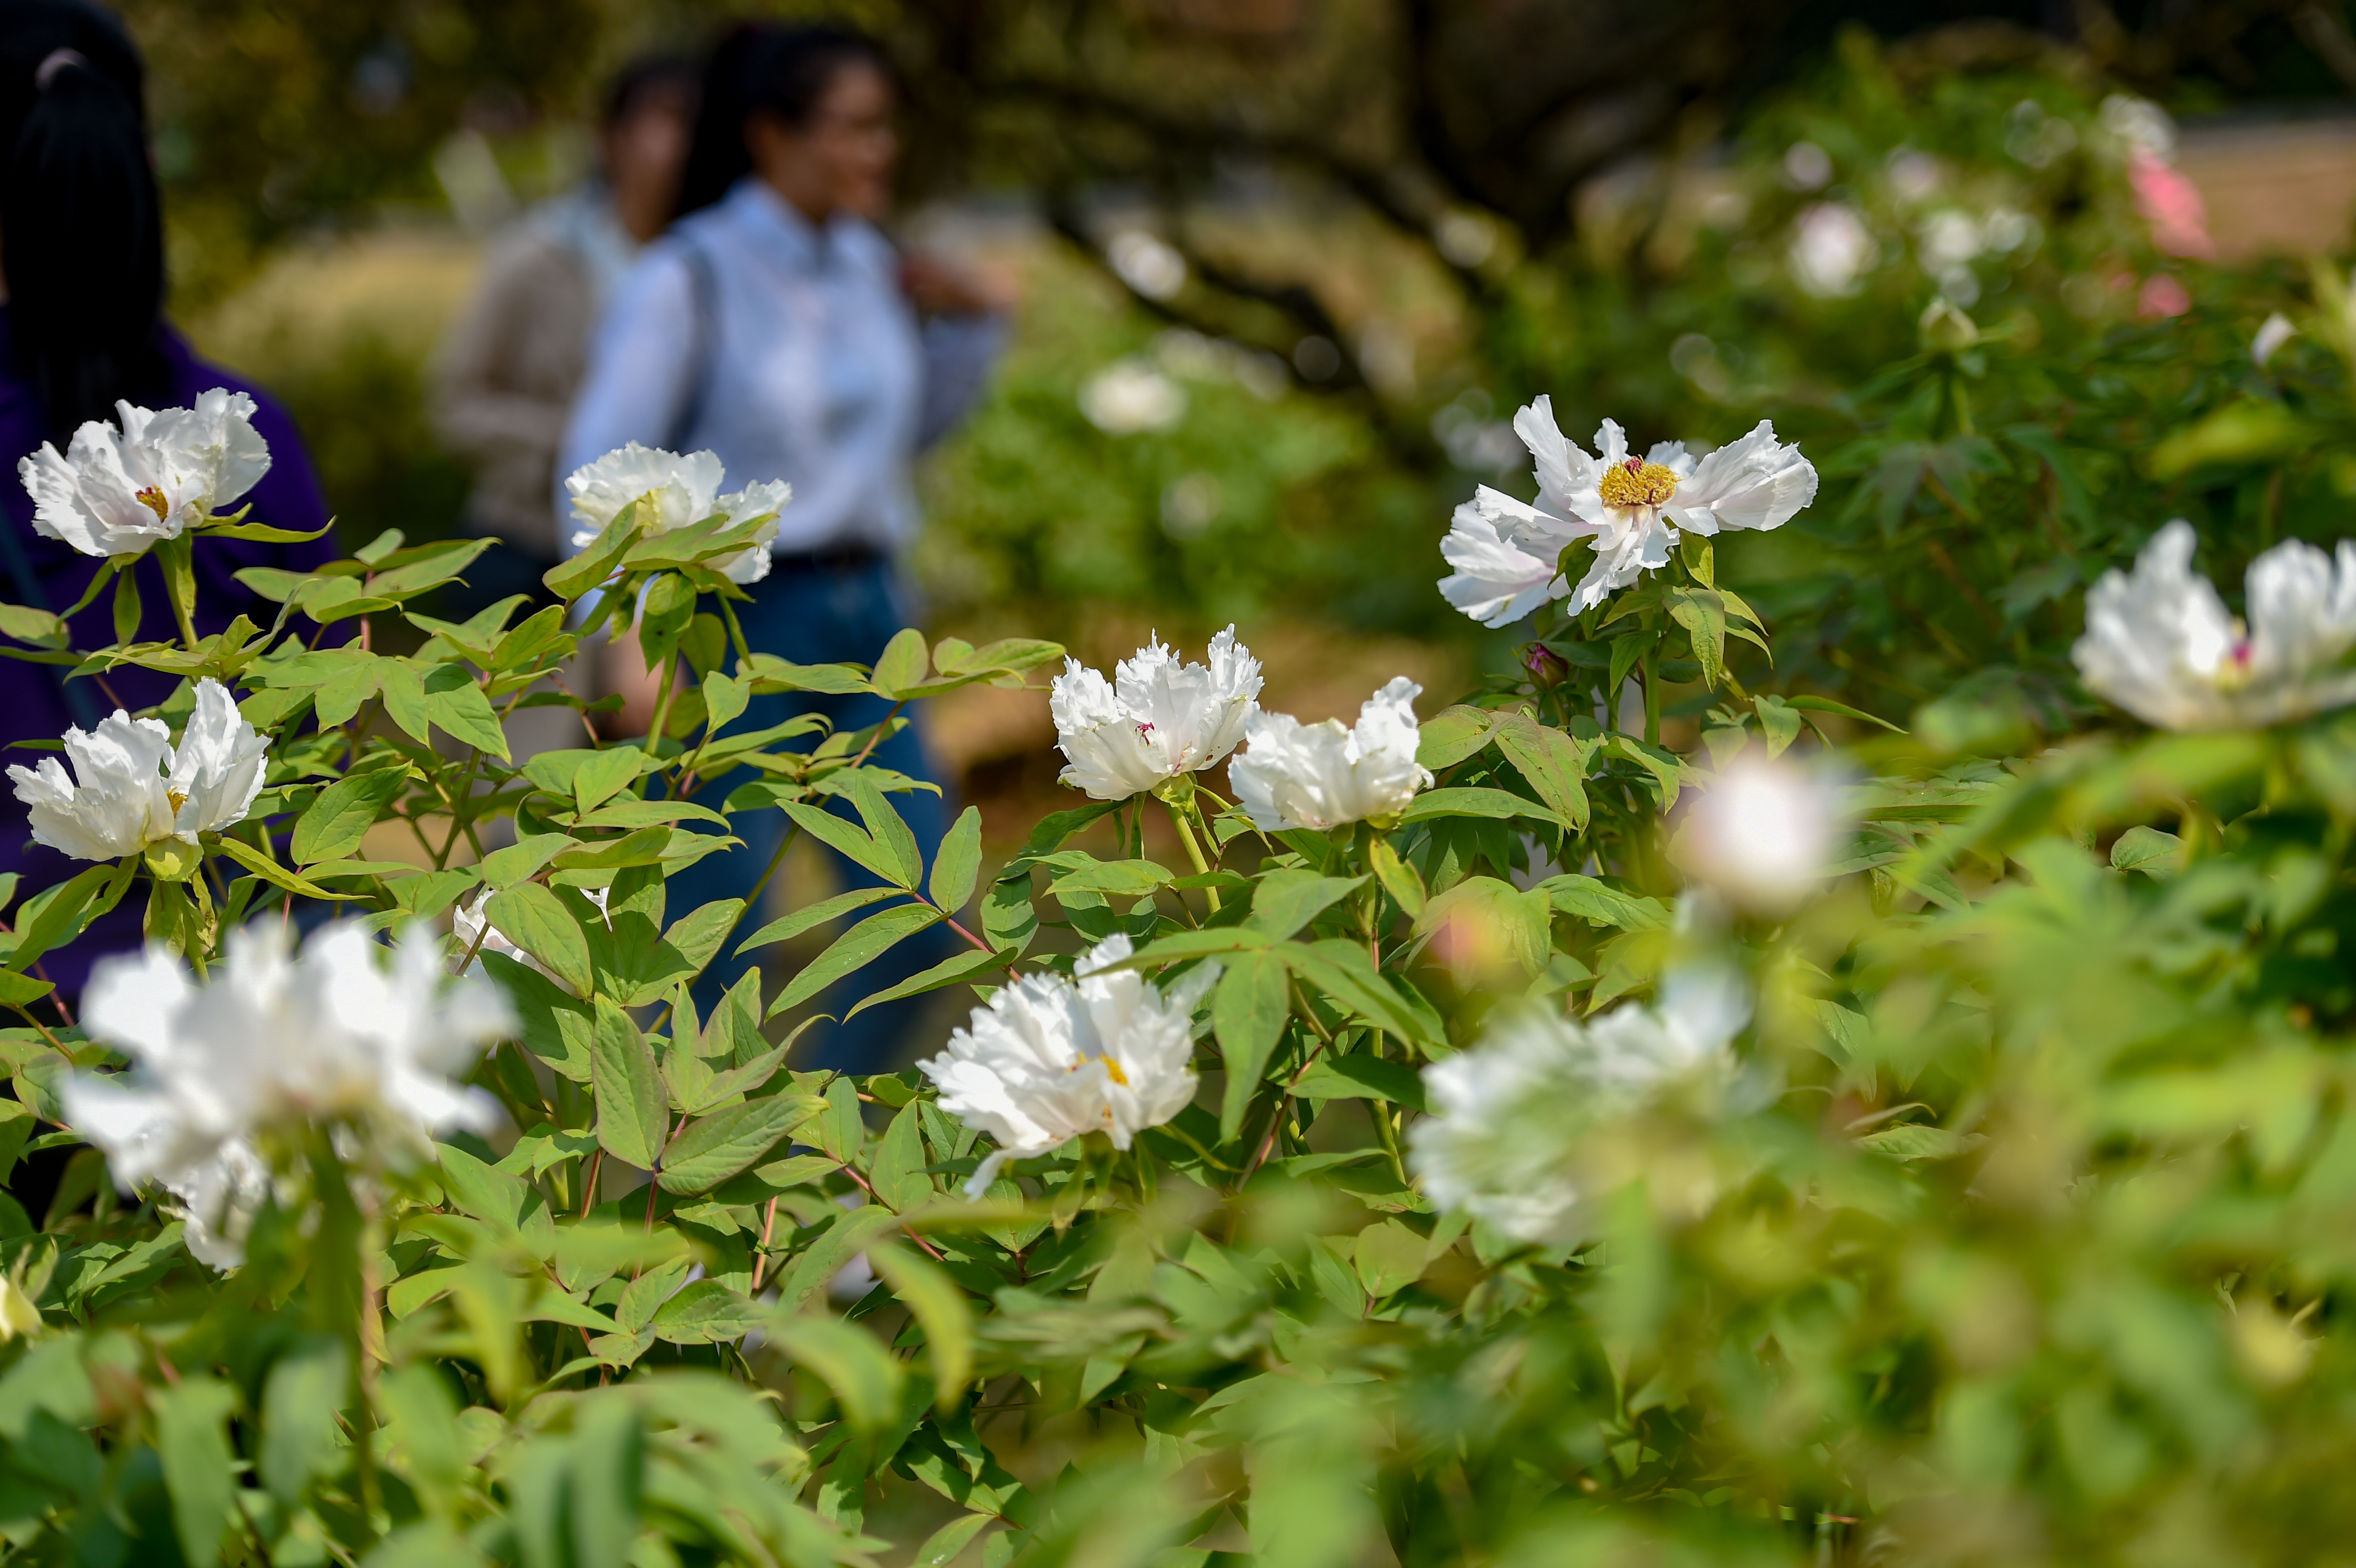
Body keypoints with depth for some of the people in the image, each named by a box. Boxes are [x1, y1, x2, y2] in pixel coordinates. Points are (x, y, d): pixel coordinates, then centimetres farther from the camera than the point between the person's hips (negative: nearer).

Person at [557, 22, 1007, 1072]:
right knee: (719, 945, -2)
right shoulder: (687, 276, -12)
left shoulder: (866, 265, 7)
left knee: (920, 924, 2)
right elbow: (601, 467, -14)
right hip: (734, 628, -6)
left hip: (863, 623, 6)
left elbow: (912, 427, 21)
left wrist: (969, 323, 3)